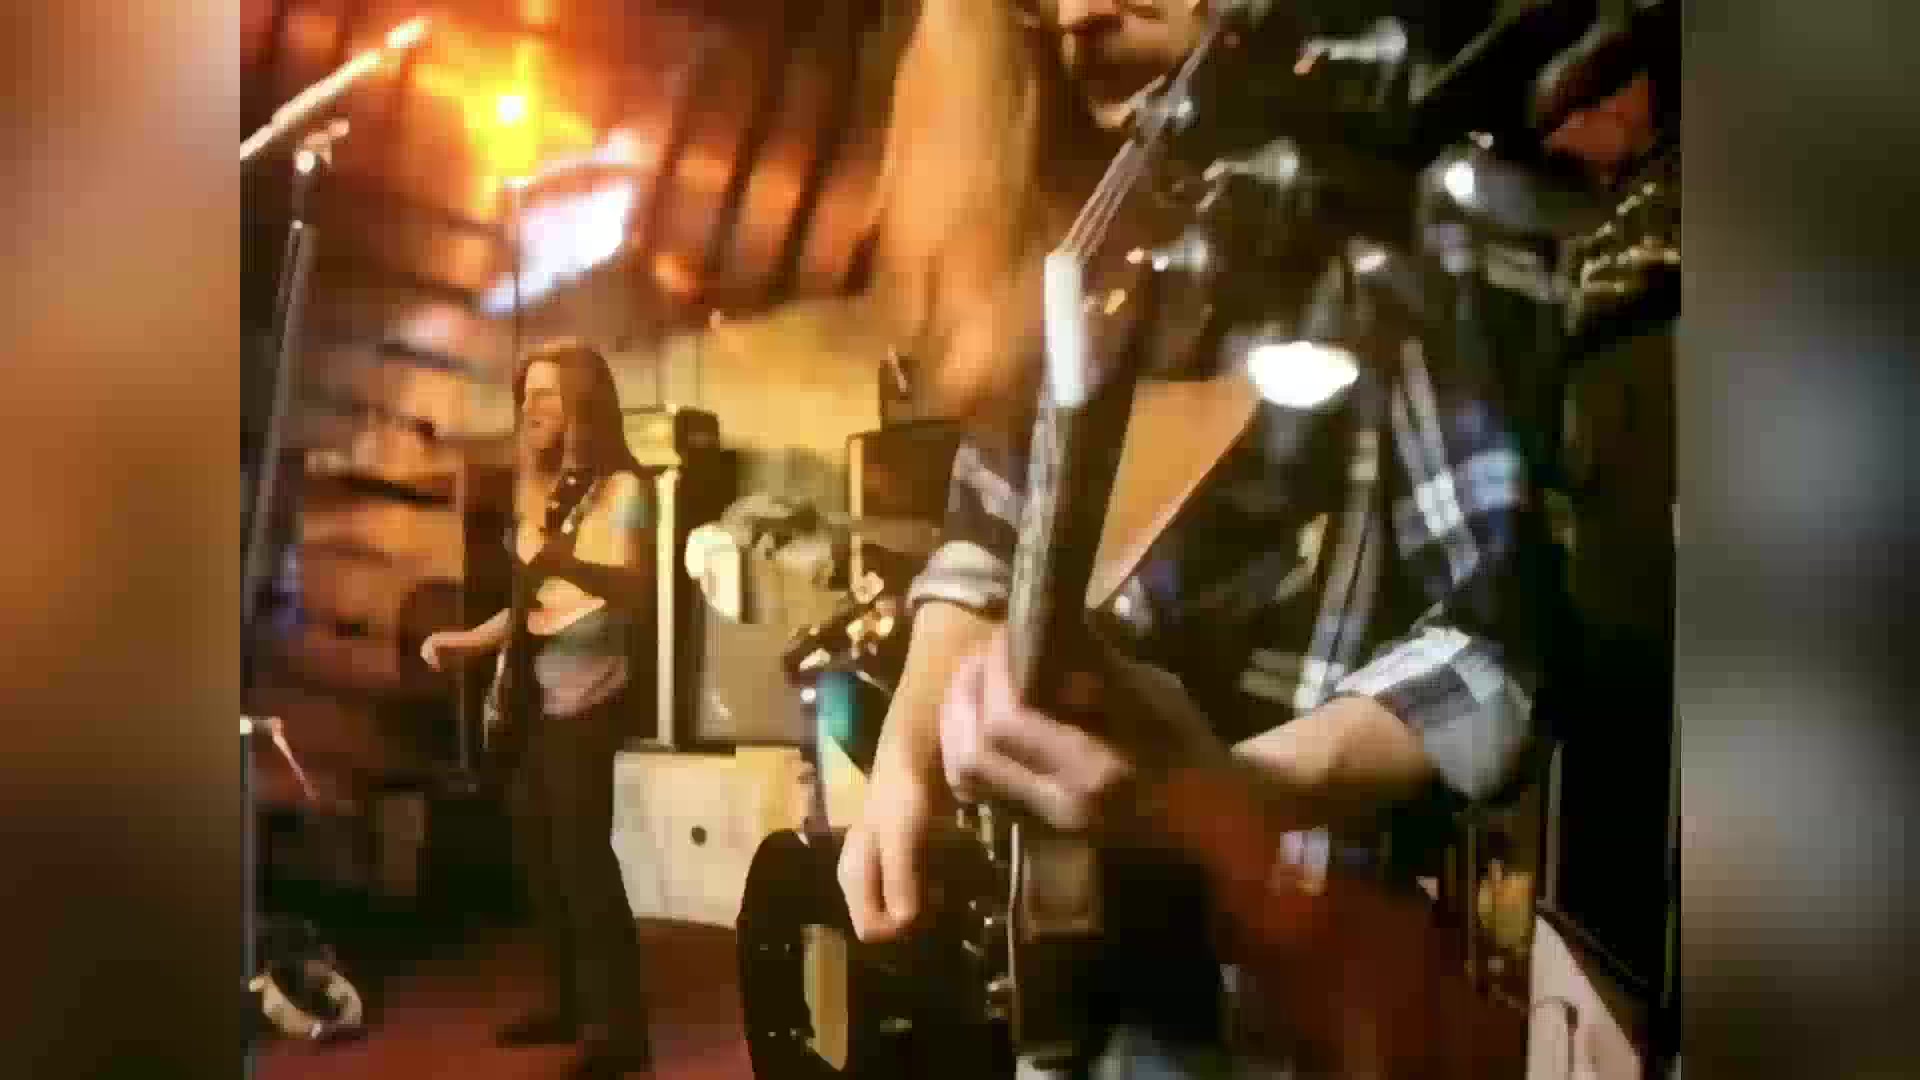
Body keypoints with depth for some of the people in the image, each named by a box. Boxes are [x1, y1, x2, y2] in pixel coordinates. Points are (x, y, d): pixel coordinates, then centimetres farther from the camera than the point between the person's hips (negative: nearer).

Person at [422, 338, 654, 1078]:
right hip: (530, 697, 9)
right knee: (538, 851, 11)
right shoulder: (541, 489, 16)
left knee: (581, 852, -10)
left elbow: (631, 588, -25)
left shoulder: (619, 487, -9)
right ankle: (569, 1003, 23)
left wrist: (563, 559, -41)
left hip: (584, 698, -9)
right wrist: (467, 641, 16)